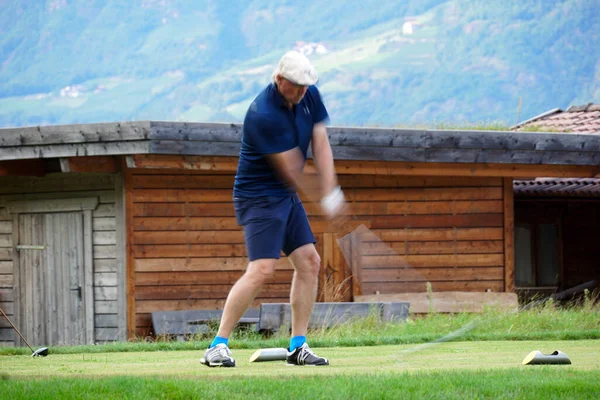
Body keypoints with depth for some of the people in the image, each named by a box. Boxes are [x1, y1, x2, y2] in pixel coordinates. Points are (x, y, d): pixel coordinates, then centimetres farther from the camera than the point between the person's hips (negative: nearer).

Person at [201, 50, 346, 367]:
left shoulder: (309, 96, 1)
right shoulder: (263, 114, -25)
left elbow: (321, 145, 0)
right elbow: (291, 169, -19)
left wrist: (331, 194, -12)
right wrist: (322, 198, -7)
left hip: (287, 197, 9)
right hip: (259, 196, -9)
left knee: (309, 262, 4)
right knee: (262, 269, -20)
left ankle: (298, 346, 10)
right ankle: (218, 346, -17)